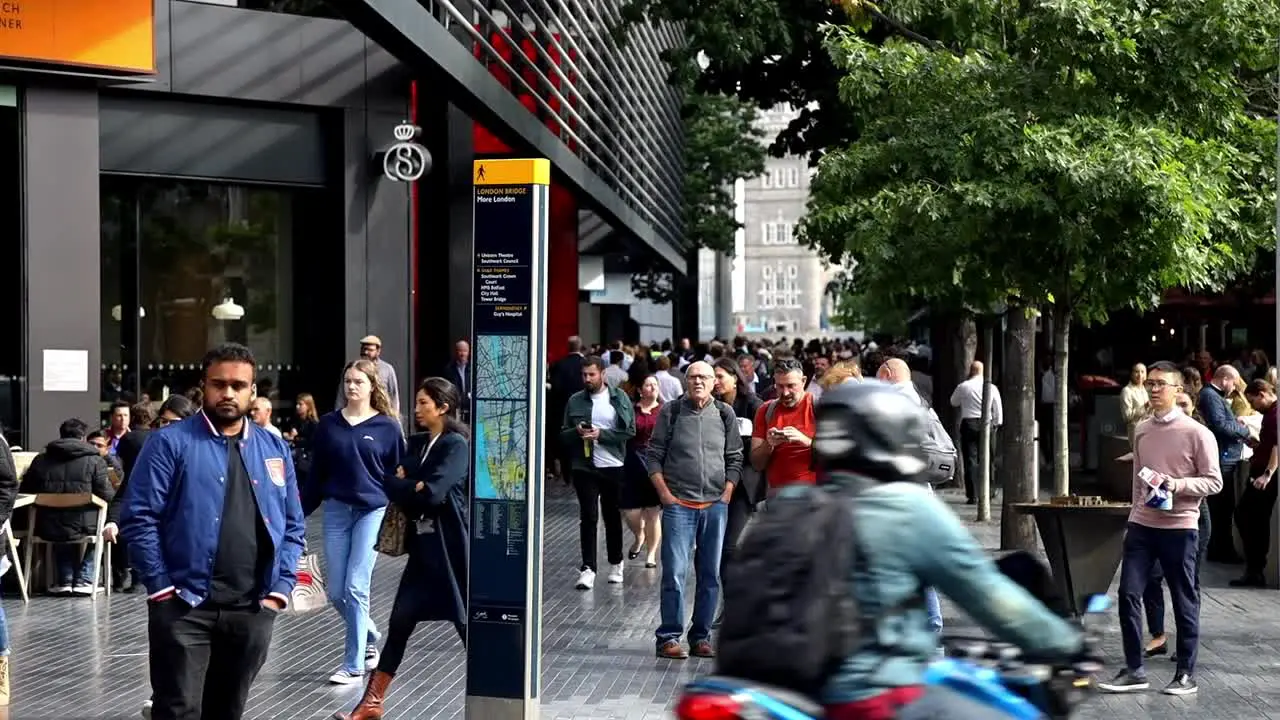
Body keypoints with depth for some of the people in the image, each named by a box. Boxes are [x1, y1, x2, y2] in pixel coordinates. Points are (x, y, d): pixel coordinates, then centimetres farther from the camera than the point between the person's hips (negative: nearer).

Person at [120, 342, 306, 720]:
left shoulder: (275, 449, 11)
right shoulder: (170, 443, -3)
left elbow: (293, 527, 12)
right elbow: (138, 519, -7)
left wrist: (280, 589, 2)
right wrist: (162, 588, -11)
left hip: (253, 611, 4)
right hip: (184, 608, -4)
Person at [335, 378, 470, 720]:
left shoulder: (457, 445, -10)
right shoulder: (417, 443, 13)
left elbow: (433, 493, -20)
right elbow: (391, 484, 5)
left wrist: (406, 486, -4)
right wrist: (415, 487, -12)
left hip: (451, 547, -7)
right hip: (423, 545, 7)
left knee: (467, 622, 1)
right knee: (399, 623, 8)